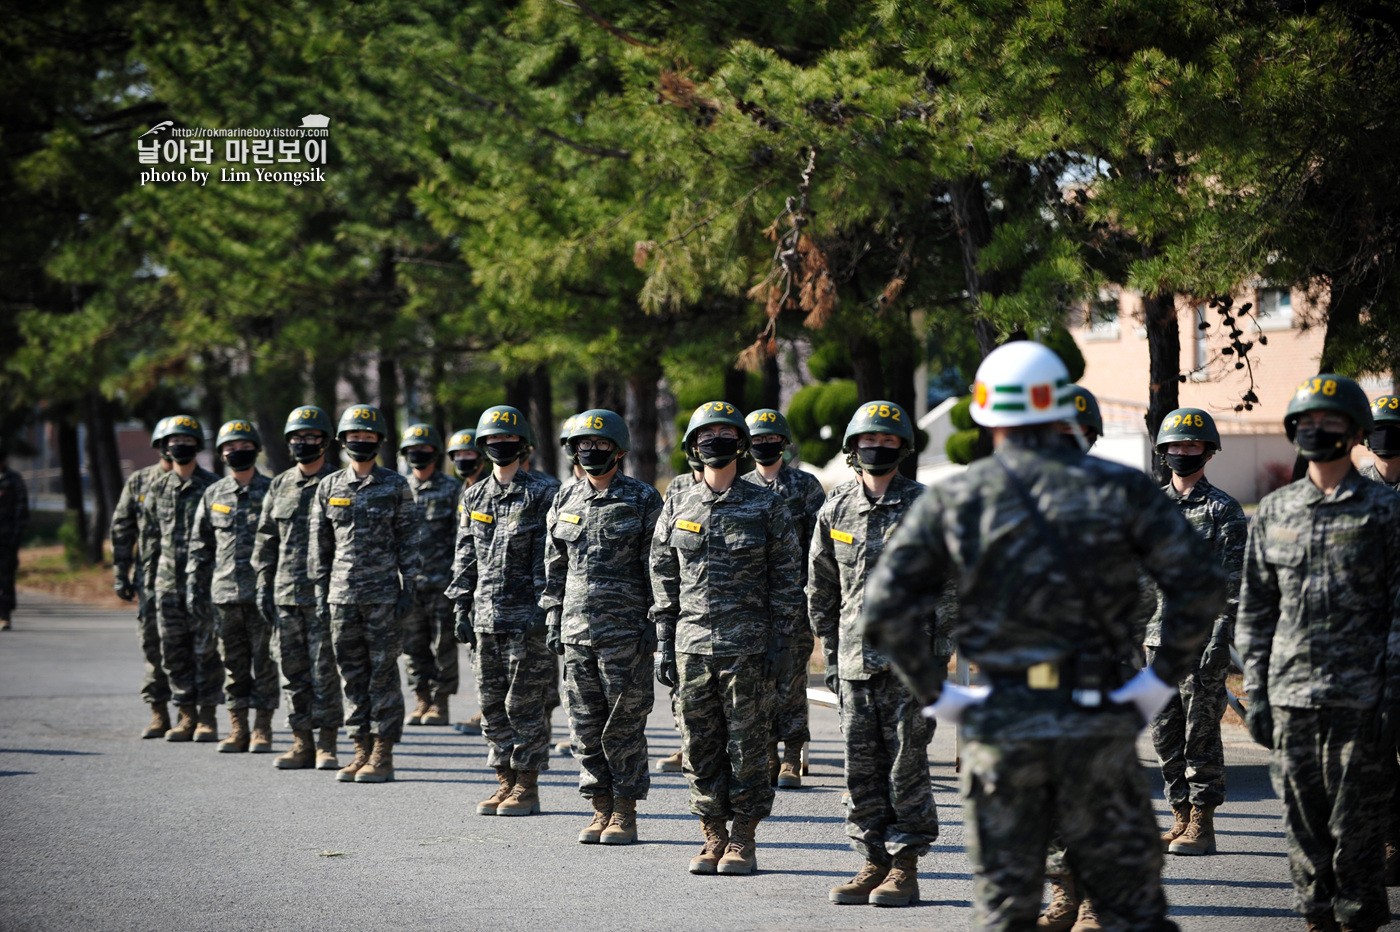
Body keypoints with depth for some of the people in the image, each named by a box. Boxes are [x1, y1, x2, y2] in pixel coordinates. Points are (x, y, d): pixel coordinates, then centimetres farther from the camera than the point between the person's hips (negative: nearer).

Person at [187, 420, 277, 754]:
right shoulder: (214, 495, 11)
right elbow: (200, 545, 15)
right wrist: (195, 586, 9)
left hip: (262, 591, -3)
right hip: (225, 592, 3)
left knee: (264, 661, -1)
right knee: (234, 664, 7)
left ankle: (262, 728, 5)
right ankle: (237, 728, 12)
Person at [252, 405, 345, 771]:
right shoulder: (280, 486, 14)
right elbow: (266, 538, 17)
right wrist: (263, 584, 10)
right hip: (286, 594, 5)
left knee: (325, 671, -4)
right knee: (293, 672, 7)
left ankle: (327, 746, 2)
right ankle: (301, 743, 14)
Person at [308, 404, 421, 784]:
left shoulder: (395, 486, 1)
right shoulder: (330, 487, 8)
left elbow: (408, 540, 0)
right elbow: (320, 543, 11)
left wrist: (408, 589, -6)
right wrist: (321, 589, 6)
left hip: (384, 594, -3)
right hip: (342, 595, 3)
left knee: (383, 673, -2)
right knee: (352, 674, 7)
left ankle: (383, 755, 2)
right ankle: (362, 750, 14)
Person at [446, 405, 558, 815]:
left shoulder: (540, 494, -3)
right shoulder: (474, 497, 14)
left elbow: (550, 555, -7)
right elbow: (465, 557, 17)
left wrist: (543, 607, -13)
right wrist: (461, 607, 10)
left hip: (526, 614, -6)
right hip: (485, 616, 6)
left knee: (523, 704, -3)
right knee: (492, 704, 8)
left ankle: (528, 786, 4)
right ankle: (505, 781, 17)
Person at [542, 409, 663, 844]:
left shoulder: (641, 499, -2)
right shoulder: (566, 499, 11)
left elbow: (657, 567, -3)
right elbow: (555, 566, 17)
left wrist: (654, 622, -8)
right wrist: (553, 620, 11)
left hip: (625, 629, -5)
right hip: (576, 629, 5)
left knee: (623, 723, -2)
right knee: (586, 725, 6)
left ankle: (625, 813, 5)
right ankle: (601, 810, 14)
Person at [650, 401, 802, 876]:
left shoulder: (766, 506, 2)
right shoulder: (677, 507, 9)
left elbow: (786, 578, 2)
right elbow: (664, 580, 12)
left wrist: (781, 642, -5)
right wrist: (663, 643, 6)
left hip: (749, 645, -3)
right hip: (692, 645, 3)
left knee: (747, 746, -1)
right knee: (700, 747, 5)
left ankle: (743, 841, 7)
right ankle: (713, 836, 14)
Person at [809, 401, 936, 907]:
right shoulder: (836, 509, 10)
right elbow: (821, 589, 15)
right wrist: (831, 655, 11)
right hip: (855, 658, 4)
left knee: (906, 765, -2)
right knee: (862, 769, 6)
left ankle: (905, 866, 4)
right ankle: (874, 861, 14)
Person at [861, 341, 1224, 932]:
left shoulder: (951, 500, 1)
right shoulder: (1120, 489, 1)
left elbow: (885, 610, -7)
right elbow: (1199, 586, -6)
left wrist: (936, 695, 0)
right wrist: (1161, 678, 0)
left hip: (999, 724, 0)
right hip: (1099, 721, 0)